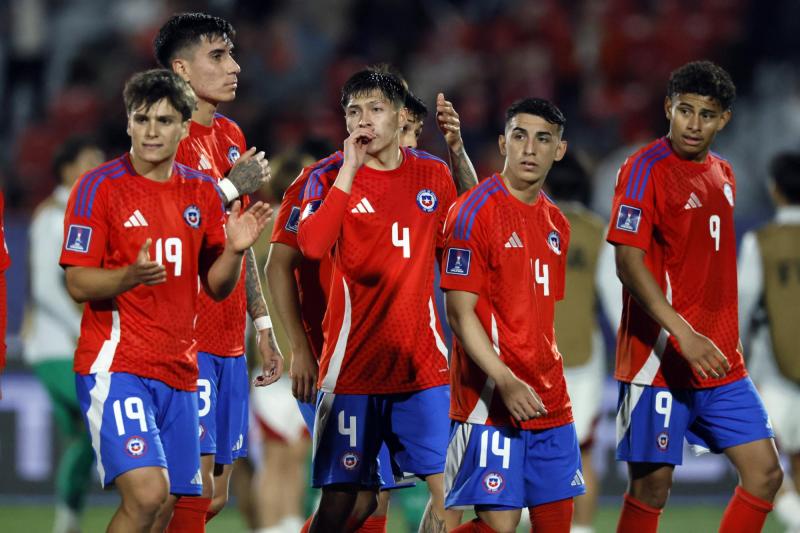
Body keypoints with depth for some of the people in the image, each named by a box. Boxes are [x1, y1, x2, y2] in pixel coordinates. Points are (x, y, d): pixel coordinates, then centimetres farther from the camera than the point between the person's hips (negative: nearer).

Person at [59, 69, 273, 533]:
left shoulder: (203, 192, 10)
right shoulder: (100, 186, -5)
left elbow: (217, 286, 13)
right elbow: (78, 284, -8)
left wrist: (235, 250, -8)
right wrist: (131, 276, -27)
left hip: (179, 371, 6)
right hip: (116, 363, -6)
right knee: (147, 492, -22)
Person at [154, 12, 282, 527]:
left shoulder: (231, 136, 16)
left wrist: (263, 326, 20)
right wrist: (233, 186, -16)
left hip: (230, 343, 8)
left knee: (216, 493, 8)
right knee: (195, 489, -13)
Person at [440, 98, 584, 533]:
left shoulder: (556, 223, 13)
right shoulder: (474, 211, -9)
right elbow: (460, 313, -13)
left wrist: (547, 381, 14)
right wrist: (505, 381, -22)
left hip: (550, 404, 7)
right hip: (490, 400, -7)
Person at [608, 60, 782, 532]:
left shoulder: (723, 174, 13)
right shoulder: (647, 169, -10)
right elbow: (629, 262, -18)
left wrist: (727, 342, 18)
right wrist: (684, 335, -26)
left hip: (721, 363, 7)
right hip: (660, 360, -7)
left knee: (765, 475, 3)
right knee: (651, 488, -4)